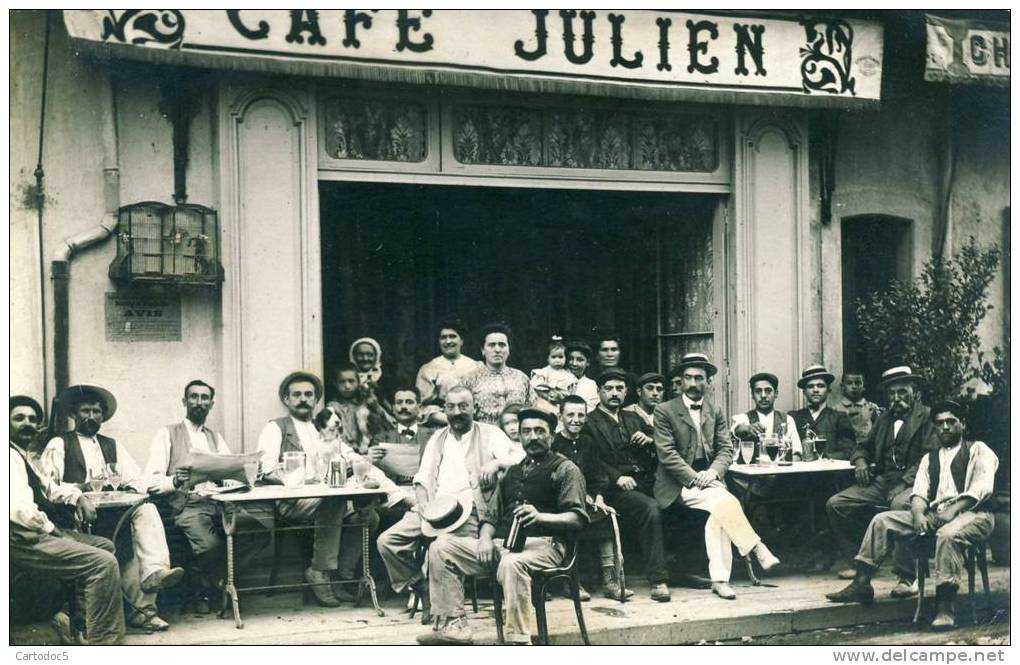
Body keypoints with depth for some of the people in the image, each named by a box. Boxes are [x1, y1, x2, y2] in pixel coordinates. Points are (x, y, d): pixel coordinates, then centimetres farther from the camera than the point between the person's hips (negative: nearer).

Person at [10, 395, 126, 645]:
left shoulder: (23, 456, 20)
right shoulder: (10, 456, -13)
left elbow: (50, 488, 24)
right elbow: (18, 508, -25)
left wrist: (77, 497, 5)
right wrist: (51, 529, -13)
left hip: (37, 531, 11)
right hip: (21, 540, -11)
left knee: (105, 546, 15)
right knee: (104, 563, -18)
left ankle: (74, 619, 5)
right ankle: (102, 644, -12)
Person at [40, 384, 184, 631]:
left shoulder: (112, 446, 24)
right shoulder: (59, 445, 9)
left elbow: (138, 480, 14)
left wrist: (131, 490, -10)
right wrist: (81, 490, -21)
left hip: (112, 514, 5)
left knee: (146, 509, -27)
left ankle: (154, 572, -41)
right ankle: (142, 606, -26)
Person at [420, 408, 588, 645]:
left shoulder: (565, 469, 6)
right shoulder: (513, 471, 27)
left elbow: (577, 519, -5)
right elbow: (493, 513, 22)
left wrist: (540, 517, -22)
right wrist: (485, 536, -1)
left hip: (543, 542, -7)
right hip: (502, 541, 7)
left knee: (511, 563, -41)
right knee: (441, 546, -7)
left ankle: (518, 640, -37)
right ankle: (454, 625, -11)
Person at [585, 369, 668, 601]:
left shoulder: (633, 419, 27)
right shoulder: (590, 423, 7)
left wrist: (650, 440, 6)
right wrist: (617, 477, -20)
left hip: (645, 484, 6)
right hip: (615, 489, -6)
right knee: (651, 509, -33)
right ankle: (658, 580, -30)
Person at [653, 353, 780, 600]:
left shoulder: (716, 412, 16)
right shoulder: (665, 411, 2)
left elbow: (726, 449, 10)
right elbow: (667, 454, -6)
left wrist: (712, 472, -11)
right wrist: (695, 478, -16)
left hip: (709, 479, 3)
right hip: (679, 485, -3)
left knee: (718, 514, -29)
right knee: (725, 502, -30)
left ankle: (719, 579, -27)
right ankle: (758, 551, -22)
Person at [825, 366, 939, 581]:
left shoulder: (926, 416, 1)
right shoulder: (884, 418, 23)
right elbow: (864, 447, 30)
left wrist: (904, 483, -20)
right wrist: (860, 461, 5)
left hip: (911, 482, -7)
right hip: (881, 481, 7)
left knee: (900, 504, -40)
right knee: (835, 504, -9)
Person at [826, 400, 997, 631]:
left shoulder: (978, 450, 9)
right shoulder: (929, 458, 25)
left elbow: (981, 488, -7)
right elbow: (919, 492, 12)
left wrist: (954, 509, -21)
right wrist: (918, 514, -11)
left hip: (970, 514, -6)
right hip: (934, 515, 6)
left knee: (949, 534, -39)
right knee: (882, 520, -7)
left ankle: (945, 608, -40)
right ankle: (861, 584, -12)